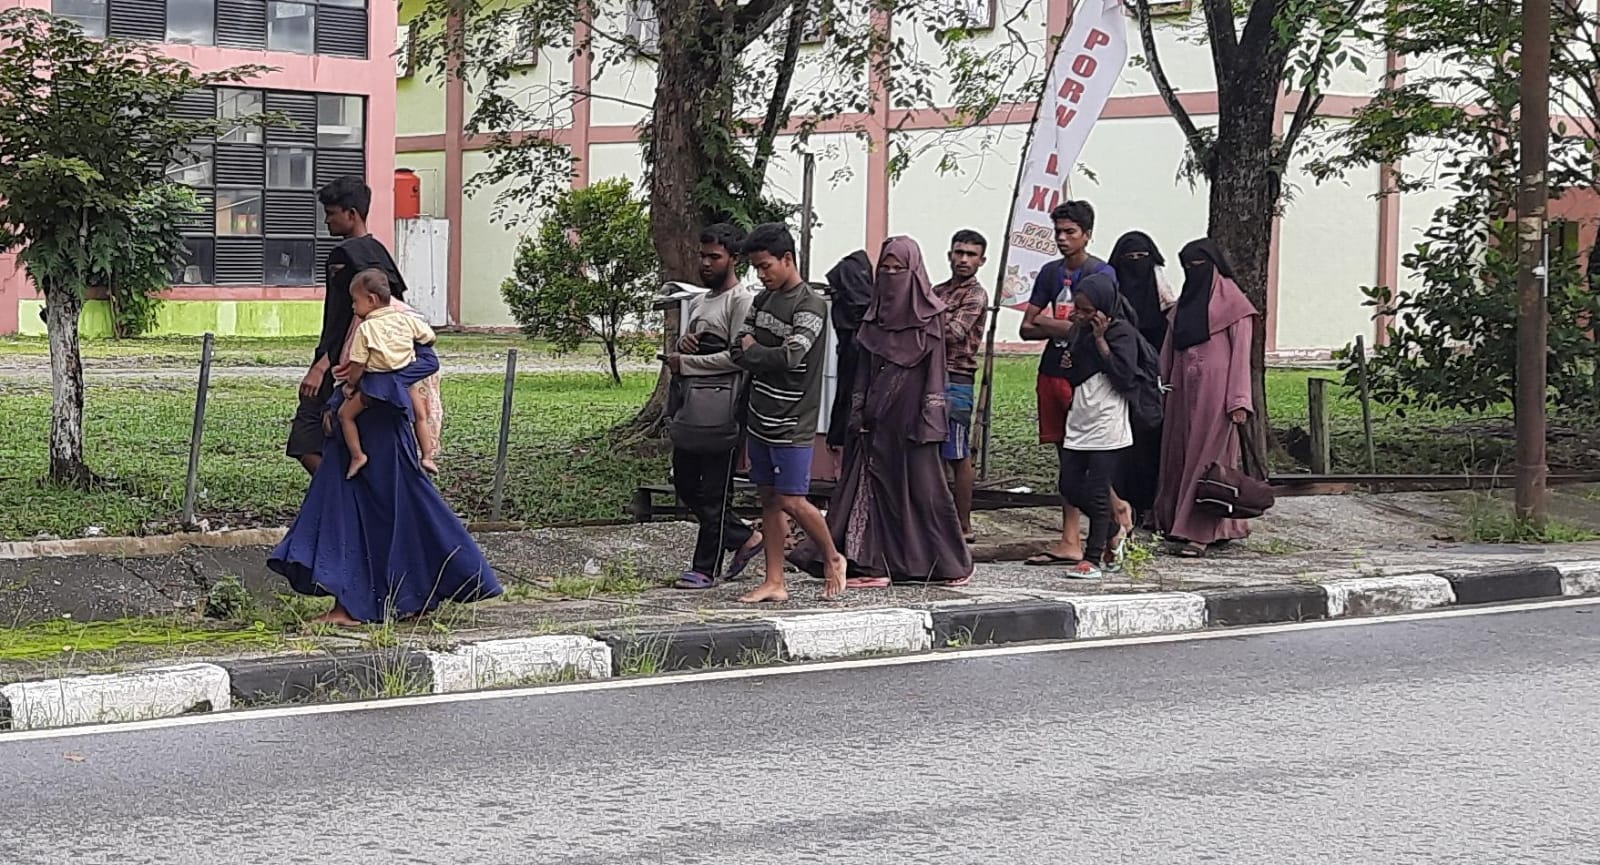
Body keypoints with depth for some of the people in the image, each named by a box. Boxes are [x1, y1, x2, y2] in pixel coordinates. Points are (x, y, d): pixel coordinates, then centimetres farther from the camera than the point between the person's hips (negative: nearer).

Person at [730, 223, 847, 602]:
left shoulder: (810, 306, -14)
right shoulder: (763, 300, 11)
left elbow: (790, 357, -25)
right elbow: (738, 351, 6)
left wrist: (753, 350, -9)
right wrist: (768, 358, -12)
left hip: (792, 424, -8)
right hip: (761, 418, 8)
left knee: (791, 501, -7)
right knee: (768, 499, 8)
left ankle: (832, 559, 15)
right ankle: (775, 582, 12)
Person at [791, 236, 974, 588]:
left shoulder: (929, 313, -3)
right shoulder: (876, 313, 11)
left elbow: (936, 367, -7)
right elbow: (864, 367, 14)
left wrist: (930, 415, -14)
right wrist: (858, 410, 6)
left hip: (910, 414, -5)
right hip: (877, 418, 5)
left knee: (922, 485, -2)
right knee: (876, 483, 1)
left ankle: (952, 561, 10)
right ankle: (877, 564, 1)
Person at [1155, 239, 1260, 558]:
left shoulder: (1232, 303, -3)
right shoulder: (1185, 303, 16)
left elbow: (1241, 353, -7)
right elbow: (1169, 352, 17)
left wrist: (1239, 400, -13)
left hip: (1214, 391, -7)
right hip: (1183, 391, 7)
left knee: (1207, 457, -7)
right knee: (1178, 456, 6)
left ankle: (1200, 533, -7)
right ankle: (1177, 521, 13)